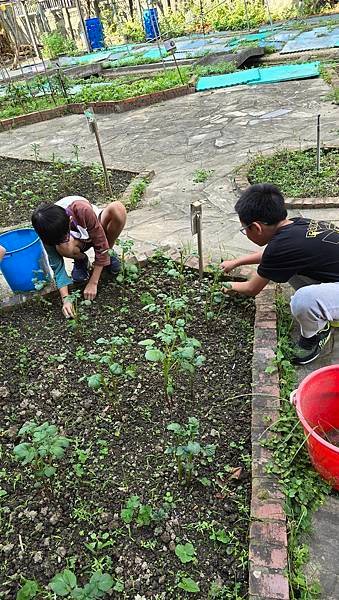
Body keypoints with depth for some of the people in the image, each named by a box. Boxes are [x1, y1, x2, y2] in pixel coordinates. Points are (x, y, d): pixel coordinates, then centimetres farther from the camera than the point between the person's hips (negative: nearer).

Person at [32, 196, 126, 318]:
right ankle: (81, 260, 1)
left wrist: (93, 283, -27)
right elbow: (56, 265, -22)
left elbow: (101, 245, -29)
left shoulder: (83, 210, -38)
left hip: (95, 233, 0)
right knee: (63, 248, -37)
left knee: (118, 209, -34)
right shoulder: (47, 230, -29)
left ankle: (108, 255, -7)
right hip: (78, 241, 1)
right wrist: (65, 298, -34)